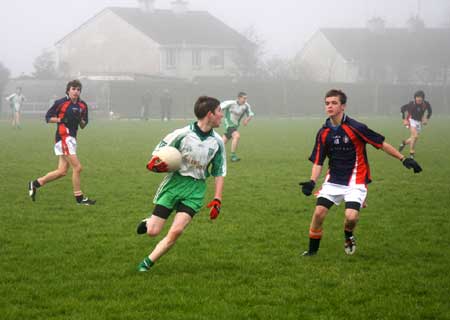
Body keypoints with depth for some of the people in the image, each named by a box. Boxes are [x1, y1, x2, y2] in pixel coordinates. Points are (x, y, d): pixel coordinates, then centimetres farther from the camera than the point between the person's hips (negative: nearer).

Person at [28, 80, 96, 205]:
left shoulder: (82, 105, 10)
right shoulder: (60, 103, -7)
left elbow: (83, 125, 15)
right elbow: (48, 117, -2)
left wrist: (80, 119, -7)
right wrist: (61, 120, -16)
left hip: (72, 138, 8)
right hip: (63, 137, -8)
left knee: (62, 171, 7)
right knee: (77, 167, -10)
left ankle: (35, 183, 21)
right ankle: (79, 197, -1)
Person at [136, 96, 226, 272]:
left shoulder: (217, 142, 3)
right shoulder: (182, 134, -10)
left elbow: (219, 172, 11)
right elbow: (157, 154, -1)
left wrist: (217, 200, 4)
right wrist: (154, 164, -24)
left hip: (195, 190, 2)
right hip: (174, 183, -2)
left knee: (176, 231, -17)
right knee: (153, 232, -4)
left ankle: (147, 263, -3)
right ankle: (148, 222, 33)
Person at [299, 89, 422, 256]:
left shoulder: (355, 128, -16)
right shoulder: (323, 133, -1)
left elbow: (381, 144, -9)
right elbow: (318, 161, 4)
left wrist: (404, 159, -10)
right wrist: (312, 182, -12)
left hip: (355, 181, -4)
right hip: (333, 179, 4)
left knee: (351, 216, -21)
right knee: (319, 212, -10)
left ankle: (348, 237, 14)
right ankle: (312, 249, 10)